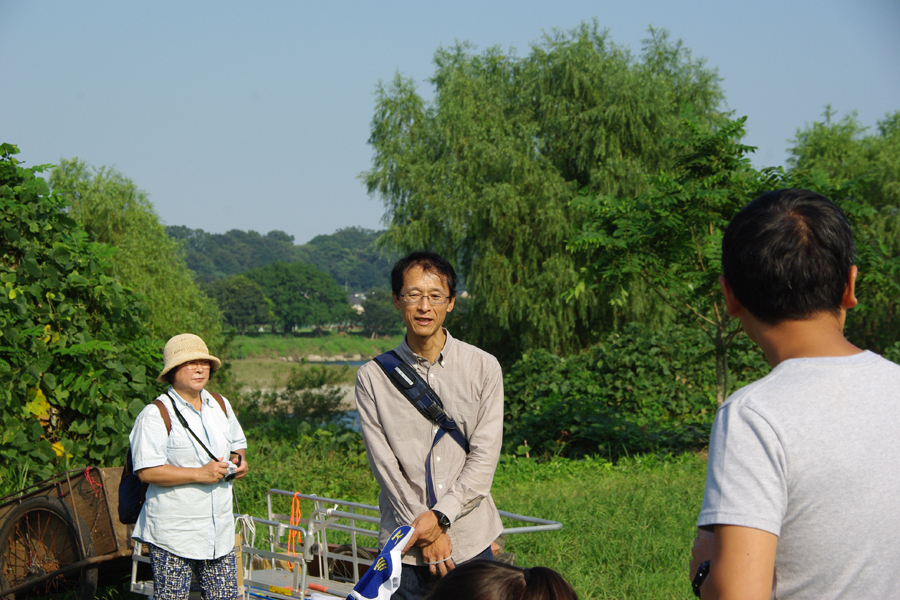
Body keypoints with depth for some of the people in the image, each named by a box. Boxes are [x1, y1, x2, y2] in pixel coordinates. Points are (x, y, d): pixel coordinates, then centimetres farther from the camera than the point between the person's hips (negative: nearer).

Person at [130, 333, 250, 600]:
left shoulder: (221, 406, 11)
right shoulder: (156, 415, -11)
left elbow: (237, 444, 27)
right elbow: (147, 471, -19)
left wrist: (239, 460, 3)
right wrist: (200, 474, -22)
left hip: (219, 528, 6)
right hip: (173, 534, -6)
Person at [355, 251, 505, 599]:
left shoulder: (483, 368, 3)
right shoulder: (373, 377, 1)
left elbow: (484, 458, -2)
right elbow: (384, 465, -4)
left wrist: (440, 515, -12)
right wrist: (426, 532, -9)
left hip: (471, 541, 1)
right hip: (404, 545, 0)